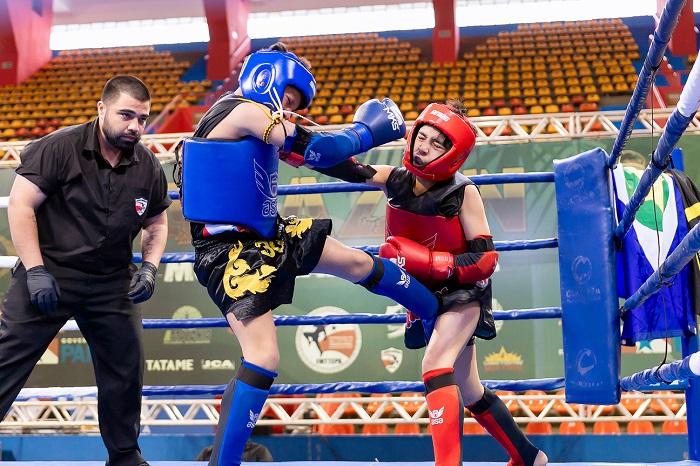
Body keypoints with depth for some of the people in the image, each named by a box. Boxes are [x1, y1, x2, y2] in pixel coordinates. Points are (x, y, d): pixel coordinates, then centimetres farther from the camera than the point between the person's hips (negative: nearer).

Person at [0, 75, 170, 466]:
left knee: (127, 369, 9)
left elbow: (157, 222, 17)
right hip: (48, 273, -4)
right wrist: (36, 270, -17)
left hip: (112, 283, 4)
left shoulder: (149, 167, 2)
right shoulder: (61, 148, -12)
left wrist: (150, 267, 0)